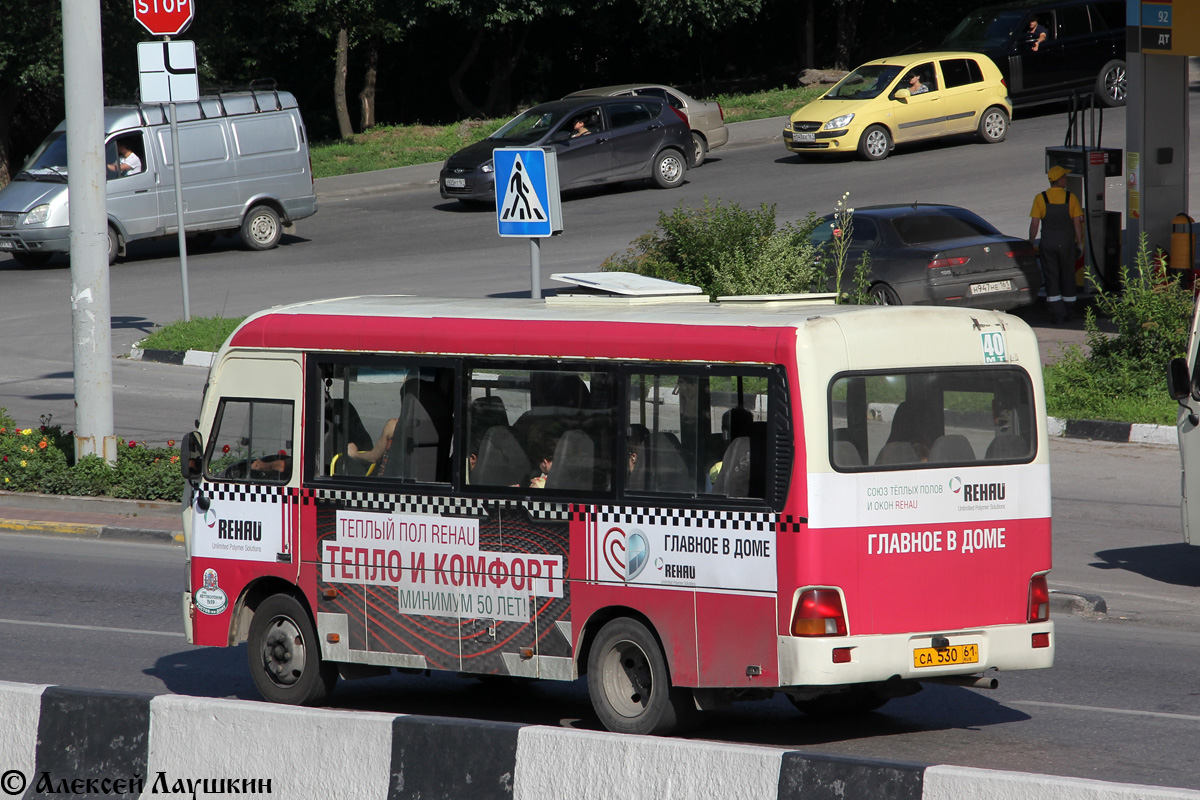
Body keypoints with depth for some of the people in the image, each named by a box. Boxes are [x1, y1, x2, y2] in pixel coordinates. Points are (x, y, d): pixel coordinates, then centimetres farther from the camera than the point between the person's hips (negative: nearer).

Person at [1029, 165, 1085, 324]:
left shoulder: (1040, 199, -6)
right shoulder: (1071, 198, -5)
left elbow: (1034, 224, -6)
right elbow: (1077, 223, -4)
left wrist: (1030, 243, 4)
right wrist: (1079, 242, 6)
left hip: (1048, 244, -1)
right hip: (1067, 244, 1)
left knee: (1051, 278, 2)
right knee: (1067, 277, 15)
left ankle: (1057, 314, -5)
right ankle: (1069, 312, 23)